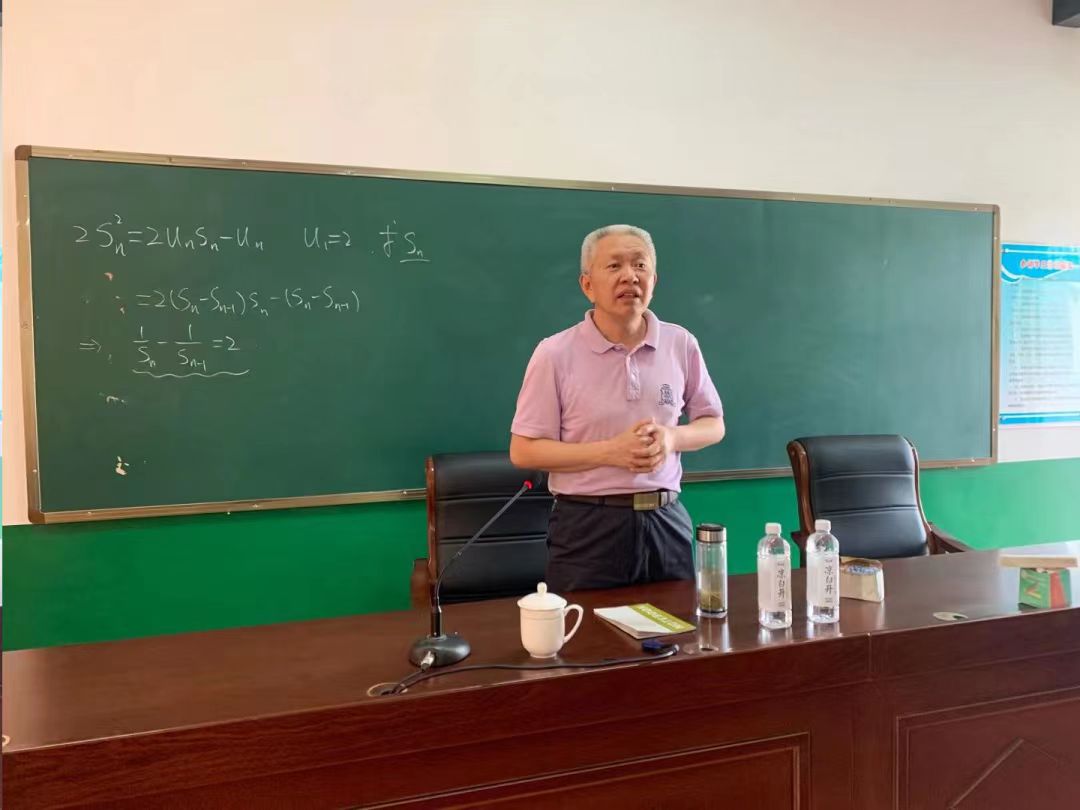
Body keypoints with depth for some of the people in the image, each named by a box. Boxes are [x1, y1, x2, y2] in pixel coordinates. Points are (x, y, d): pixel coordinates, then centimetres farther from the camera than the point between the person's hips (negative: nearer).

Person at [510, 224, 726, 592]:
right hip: (588, 526, -3)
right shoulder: (554, 354, -8)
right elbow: (523, 451, -7)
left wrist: (671, 438, -10)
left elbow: (713, 425, 13)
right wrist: (610, 451, -18)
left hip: (666, 520, 4)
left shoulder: (682, 345, 3)